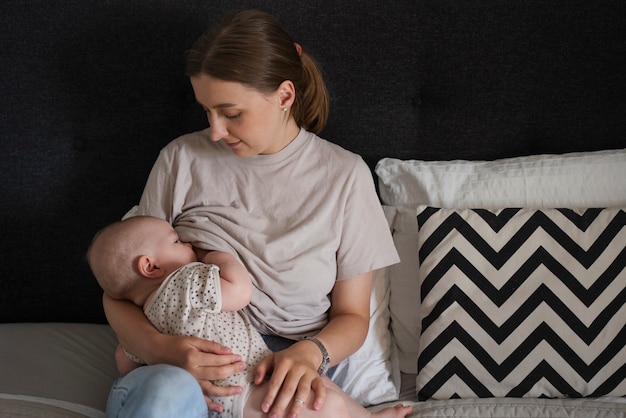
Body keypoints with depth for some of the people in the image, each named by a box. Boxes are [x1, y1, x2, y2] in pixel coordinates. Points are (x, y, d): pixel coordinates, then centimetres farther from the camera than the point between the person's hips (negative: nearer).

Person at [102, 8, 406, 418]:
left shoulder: (344, 174, 2)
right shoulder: (182, 158, 3)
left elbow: (352, 314, 7)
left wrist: (310, 353, -17)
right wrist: (160, 346, -19)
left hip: (283, 370, 0)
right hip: (183, 359, 1)